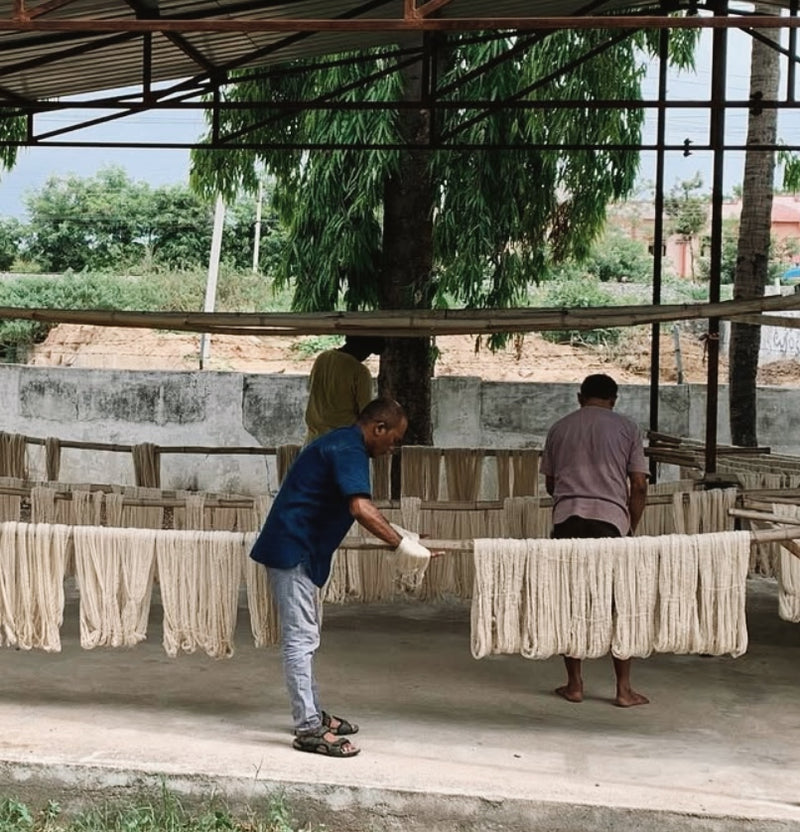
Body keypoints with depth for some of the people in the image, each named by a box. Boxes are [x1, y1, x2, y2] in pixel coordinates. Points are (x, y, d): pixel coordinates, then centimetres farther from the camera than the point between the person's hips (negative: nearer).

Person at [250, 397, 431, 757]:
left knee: (305, 637, 17)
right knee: (300, 639, -8)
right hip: (293, 551, -11)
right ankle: (308, 729, -5)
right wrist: (401, 544, -30)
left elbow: (359, 507, 26)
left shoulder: (343, 443, 16)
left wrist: (400, 536, 22)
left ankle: (311, 713, 27)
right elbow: (360, 508, -32)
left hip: (299, 550, 11)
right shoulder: (348, 450, -17)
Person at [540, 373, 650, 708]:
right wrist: (631, 527, 14)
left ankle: (574, 684, 13)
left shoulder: (559, 428, 16)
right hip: (611, 519, -2)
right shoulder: (626, 428, 9)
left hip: (566, 519, 2)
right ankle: (624, 689, 7)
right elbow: (639, 486, 4)